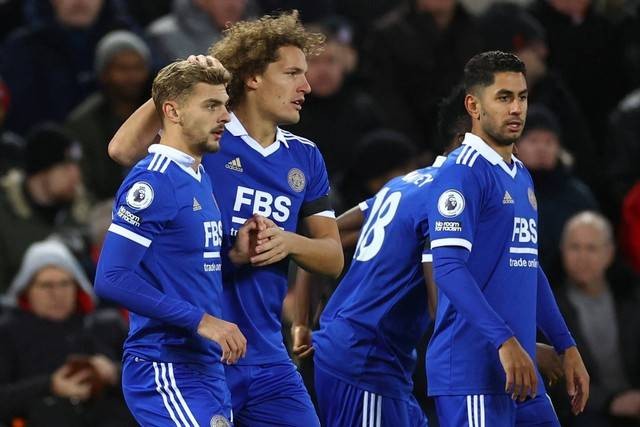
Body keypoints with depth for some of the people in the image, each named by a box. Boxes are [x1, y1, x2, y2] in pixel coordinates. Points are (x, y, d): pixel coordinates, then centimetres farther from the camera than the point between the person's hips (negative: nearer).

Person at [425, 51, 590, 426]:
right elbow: (448, 268, -19)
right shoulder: (463, 172, -9)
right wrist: (505, 341, -26)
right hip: (473, 369, -9)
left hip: (519, 367, 9)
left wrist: (566, 347, 20)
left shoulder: (521, 176, 19)